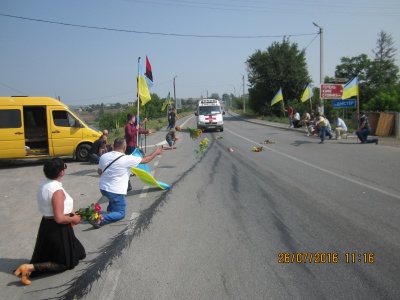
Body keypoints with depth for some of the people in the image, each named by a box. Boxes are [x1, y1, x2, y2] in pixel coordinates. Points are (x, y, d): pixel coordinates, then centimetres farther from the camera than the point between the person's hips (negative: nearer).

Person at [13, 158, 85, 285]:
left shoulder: (44, 184, 1)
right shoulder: (57, 191, -26)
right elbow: (59, 218, -27)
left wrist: (69, 211, 12)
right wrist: (73, 219, -10)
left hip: (47, 226, 9)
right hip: (57, 230, -9)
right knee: (65, 263, 11)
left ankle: (30, 266, 11)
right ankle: (30, 267, -5)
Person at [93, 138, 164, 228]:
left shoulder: (104, 156, -4)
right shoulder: (127, 159, -18)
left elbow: (99, 171, 11)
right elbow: (146, 160, -7)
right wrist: (156, 152, 10)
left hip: (103, 188, 7)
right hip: (116, 192, -6)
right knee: (121, 214, 7)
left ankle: (109, 210, 29)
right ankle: (102, 219, -16)